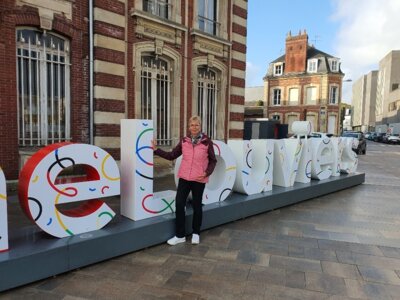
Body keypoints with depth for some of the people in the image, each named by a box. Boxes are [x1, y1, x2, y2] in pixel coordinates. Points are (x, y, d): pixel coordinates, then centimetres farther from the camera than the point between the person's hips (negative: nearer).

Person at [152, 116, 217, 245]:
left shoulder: (207, 142, -6)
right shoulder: (184, 141, 2)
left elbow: (213, 161, 0)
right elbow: (172, 155, 6)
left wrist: (207, 173, -13)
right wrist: (156, 150, 1)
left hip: (199, 179, -3)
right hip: (184, 177, 3)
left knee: (196, 206, 10)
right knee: (179, 204, 2)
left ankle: (196, 233, 31)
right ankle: (180, 235, 17)